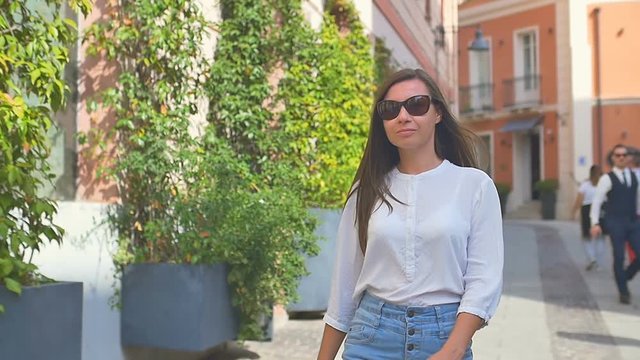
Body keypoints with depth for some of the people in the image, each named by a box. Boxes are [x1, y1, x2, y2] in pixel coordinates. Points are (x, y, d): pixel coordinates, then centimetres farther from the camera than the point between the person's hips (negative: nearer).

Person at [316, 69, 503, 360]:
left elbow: (484, 278, -7)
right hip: (372, 335, 2)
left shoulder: (474, 185, -2)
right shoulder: (367, 191, 5)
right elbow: (345, 281, 8)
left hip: (447, 334, -1)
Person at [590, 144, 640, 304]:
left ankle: (625, 277, 25)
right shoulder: (607, 179, -6)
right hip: (616, 222, -5)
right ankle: (623, 292, 13)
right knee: (619, 257, -1)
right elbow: (596, 202, -8)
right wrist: (595, 223, -14)